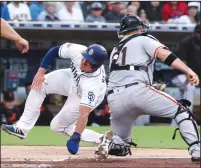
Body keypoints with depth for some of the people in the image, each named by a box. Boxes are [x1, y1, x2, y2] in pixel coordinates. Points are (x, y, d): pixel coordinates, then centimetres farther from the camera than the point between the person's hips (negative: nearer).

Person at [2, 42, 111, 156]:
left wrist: (75, 138, -53)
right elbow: (54, 51, -13)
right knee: (39, 84, -7)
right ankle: (23, 128, -4)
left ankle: (100, 139, -2)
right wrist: (41, 72, -16)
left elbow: (84, 115, -47)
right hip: (73, 78, 6)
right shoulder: (76, 51, -33)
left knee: (57, 126, 0)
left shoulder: (93, 84, -45)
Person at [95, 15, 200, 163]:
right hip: (136, 92, -5)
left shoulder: (115, 50, 31)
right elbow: (163, 54, -5)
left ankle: (107, 145, -13)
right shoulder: (144, 39, 14)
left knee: (120, 146, 20)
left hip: (114, 101, 6)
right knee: (181, 110, 6)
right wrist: (188, 71, -15)